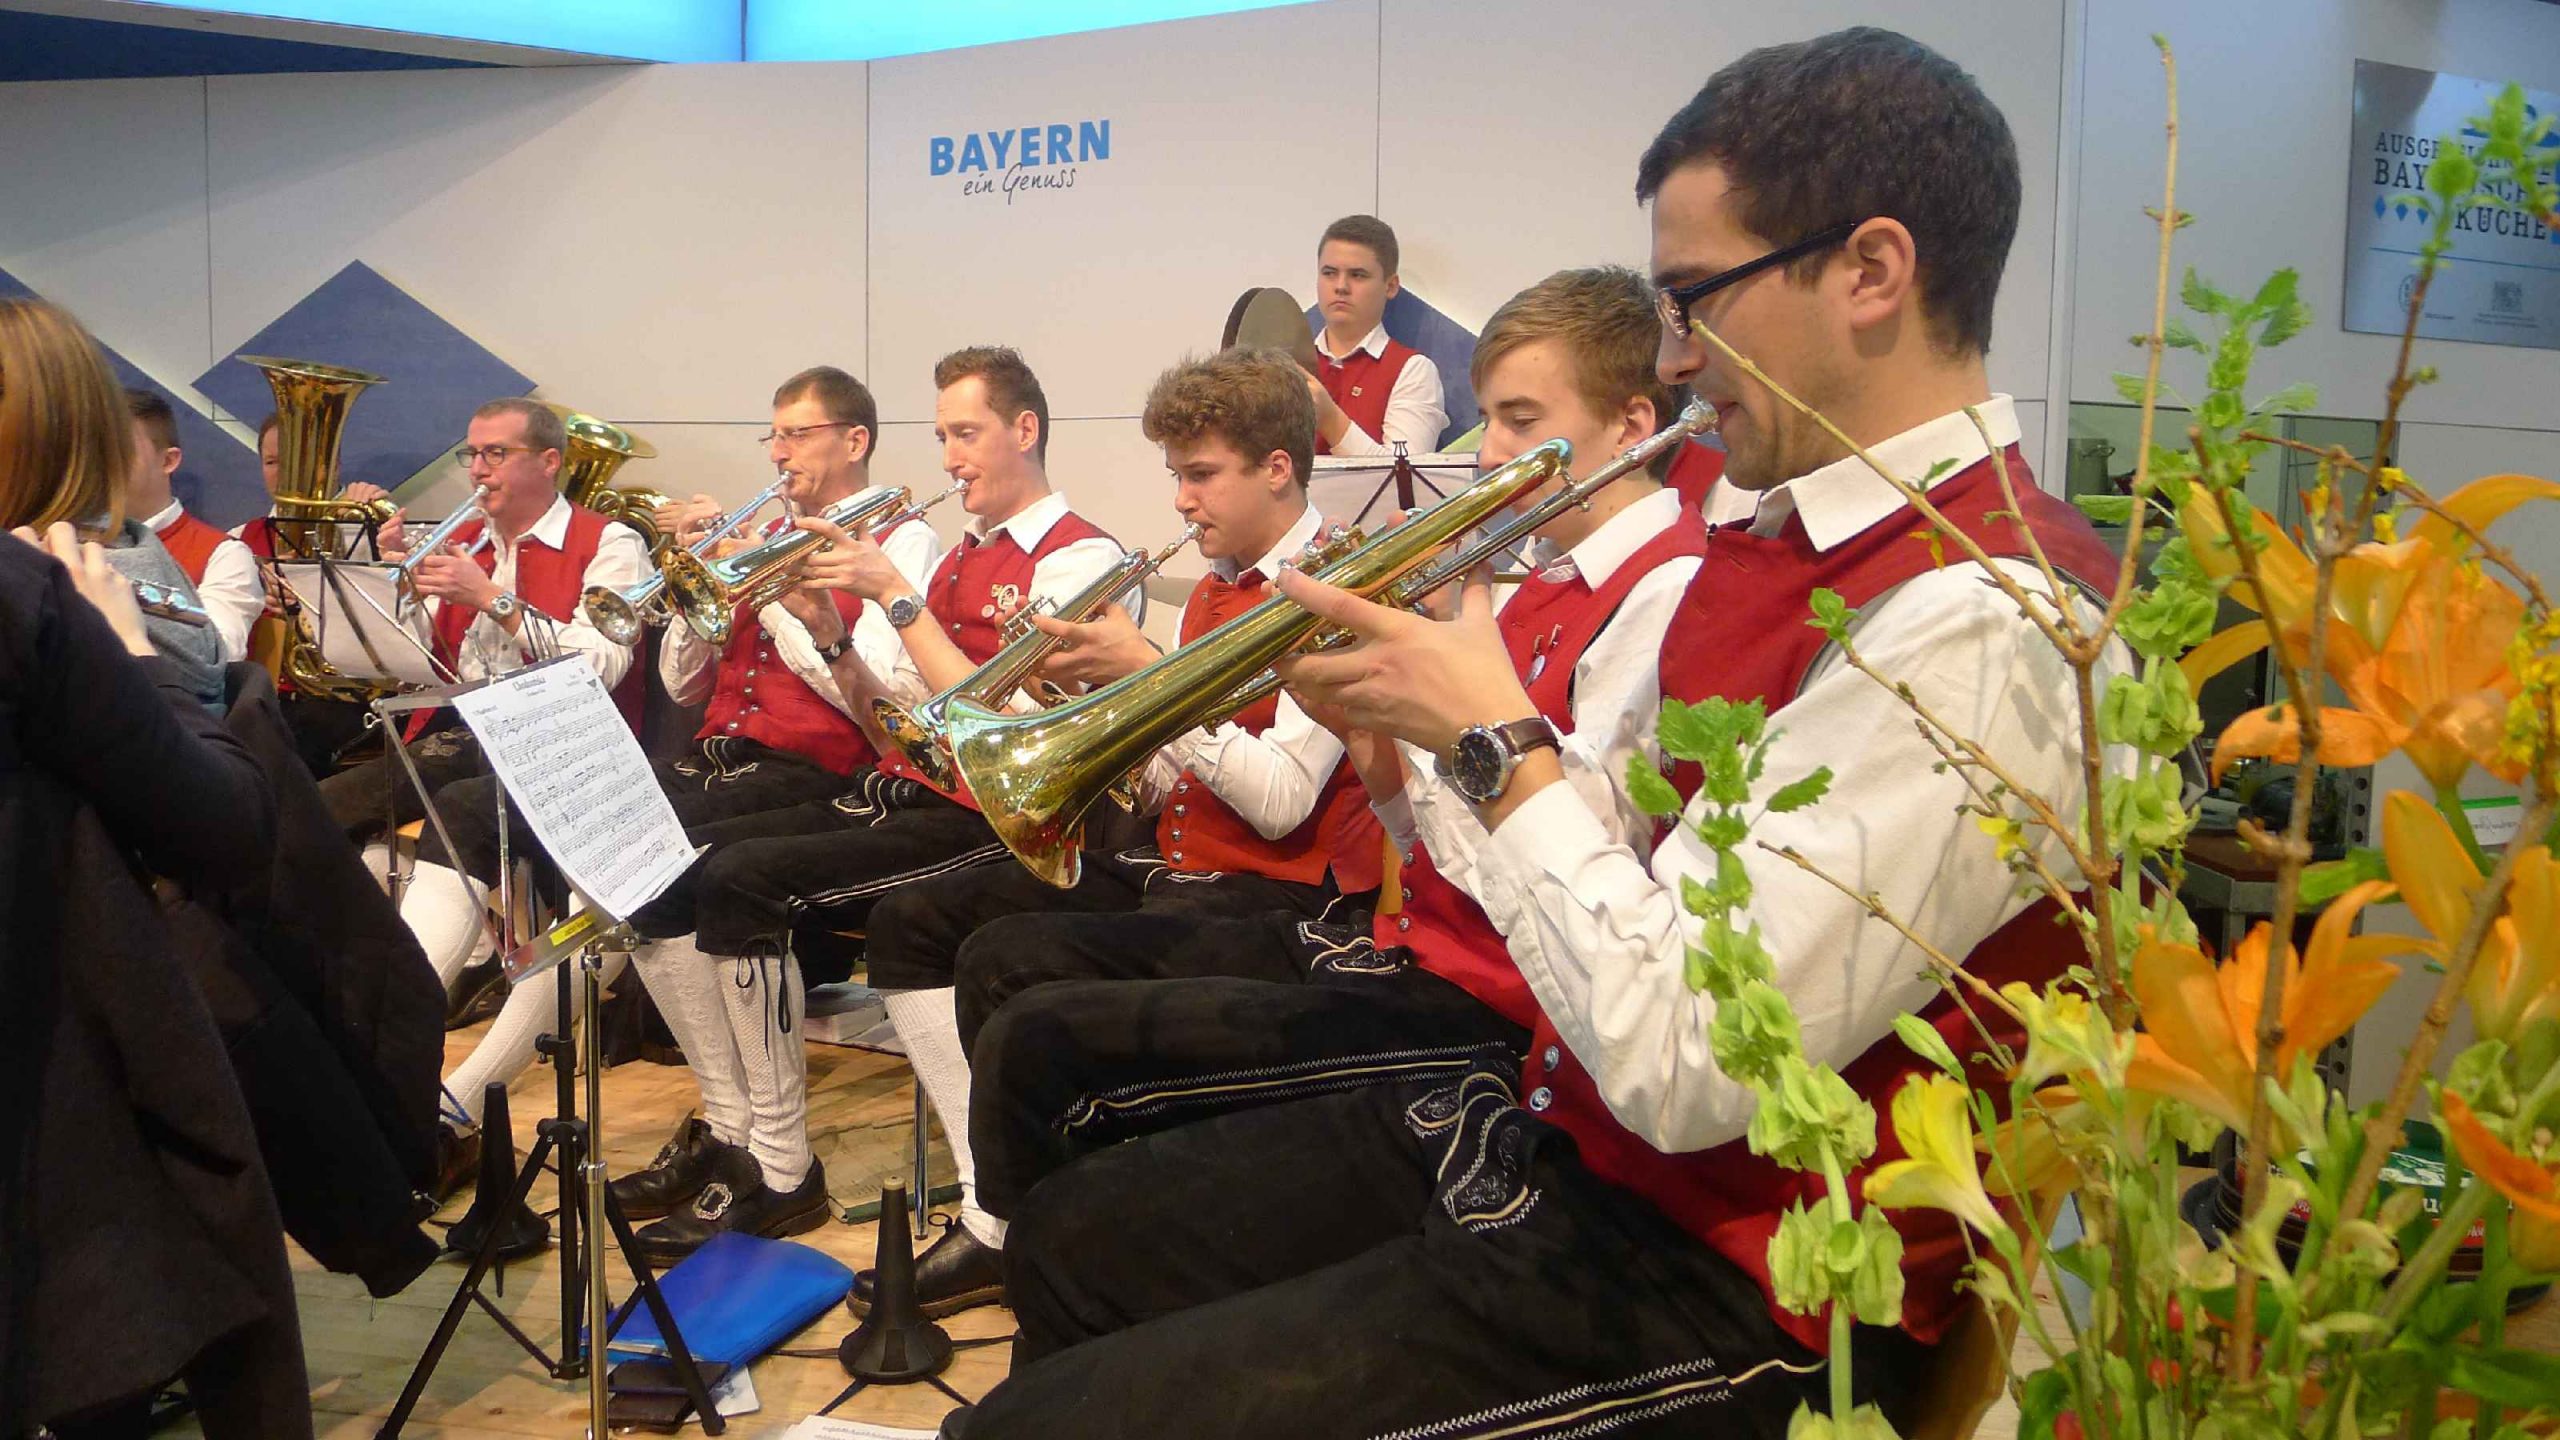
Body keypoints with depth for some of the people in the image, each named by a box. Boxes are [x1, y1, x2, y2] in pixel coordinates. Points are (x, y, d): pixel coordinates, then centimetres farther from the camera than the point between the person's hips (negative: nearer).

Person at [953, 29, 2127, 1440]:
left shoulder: (1976, 624, -23)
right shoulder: (1786, 540, 9)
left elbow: (1682, 1066, -27)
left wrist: (1497, 735, -17)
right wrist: (1415, 729, -2)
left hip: (1720, 1285, -9)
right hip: (1562, 1129, 10)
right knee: (1071, 1239, 17)